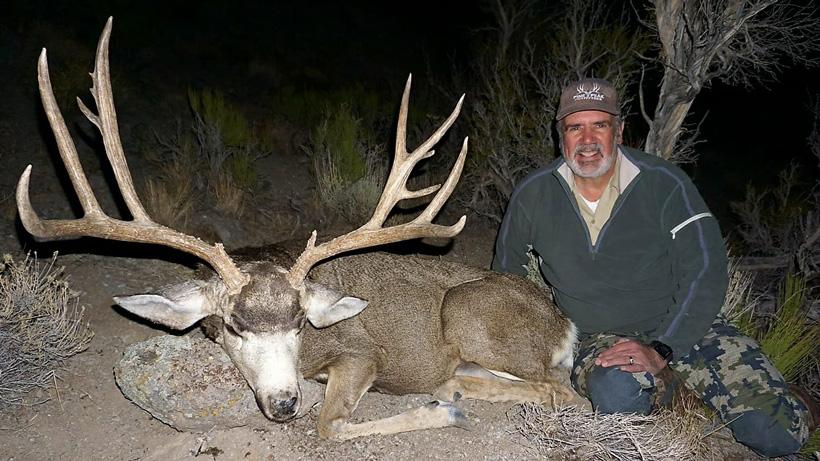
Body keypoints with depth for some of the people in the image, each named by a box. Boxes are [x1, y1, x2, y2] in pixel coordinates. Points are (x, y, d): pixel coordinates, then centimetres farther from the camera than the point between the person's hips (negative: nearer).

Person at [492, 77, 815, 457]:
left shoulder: (664, 184, -11)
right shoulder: (534, 196, -5)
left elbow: (706, 272, -12)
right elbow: (506, 270, 12)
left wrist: (661, 351, -21)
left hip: (681, 326, 0)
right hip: (598, 337, 1)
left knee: (781, 431, -15)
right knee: (616, 397, -35)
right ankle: (662, 386, -2)